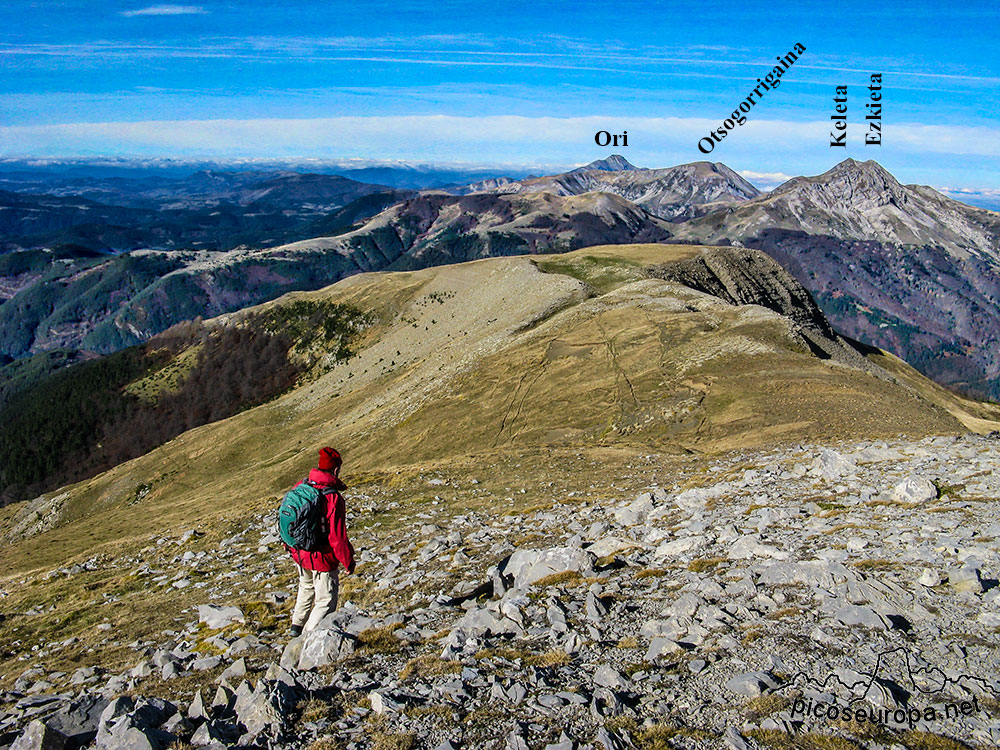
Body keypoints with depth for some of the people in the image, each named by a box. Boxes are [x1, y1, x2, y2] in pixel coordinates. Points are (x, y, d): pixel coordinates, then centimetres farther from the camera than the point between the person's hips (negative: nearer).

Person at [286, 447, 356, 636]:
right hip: (322, 558, -8)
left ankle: (297, 626, 44)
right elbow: (338, 536, -22)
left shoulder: (300, 487, -5)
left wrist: (290, 546, 24)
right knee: (326, 602, 8)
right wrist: (348, 561, -8)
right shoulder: (333, 498, -26)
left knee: (306, 588, 31)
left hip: (299, 553, 8)